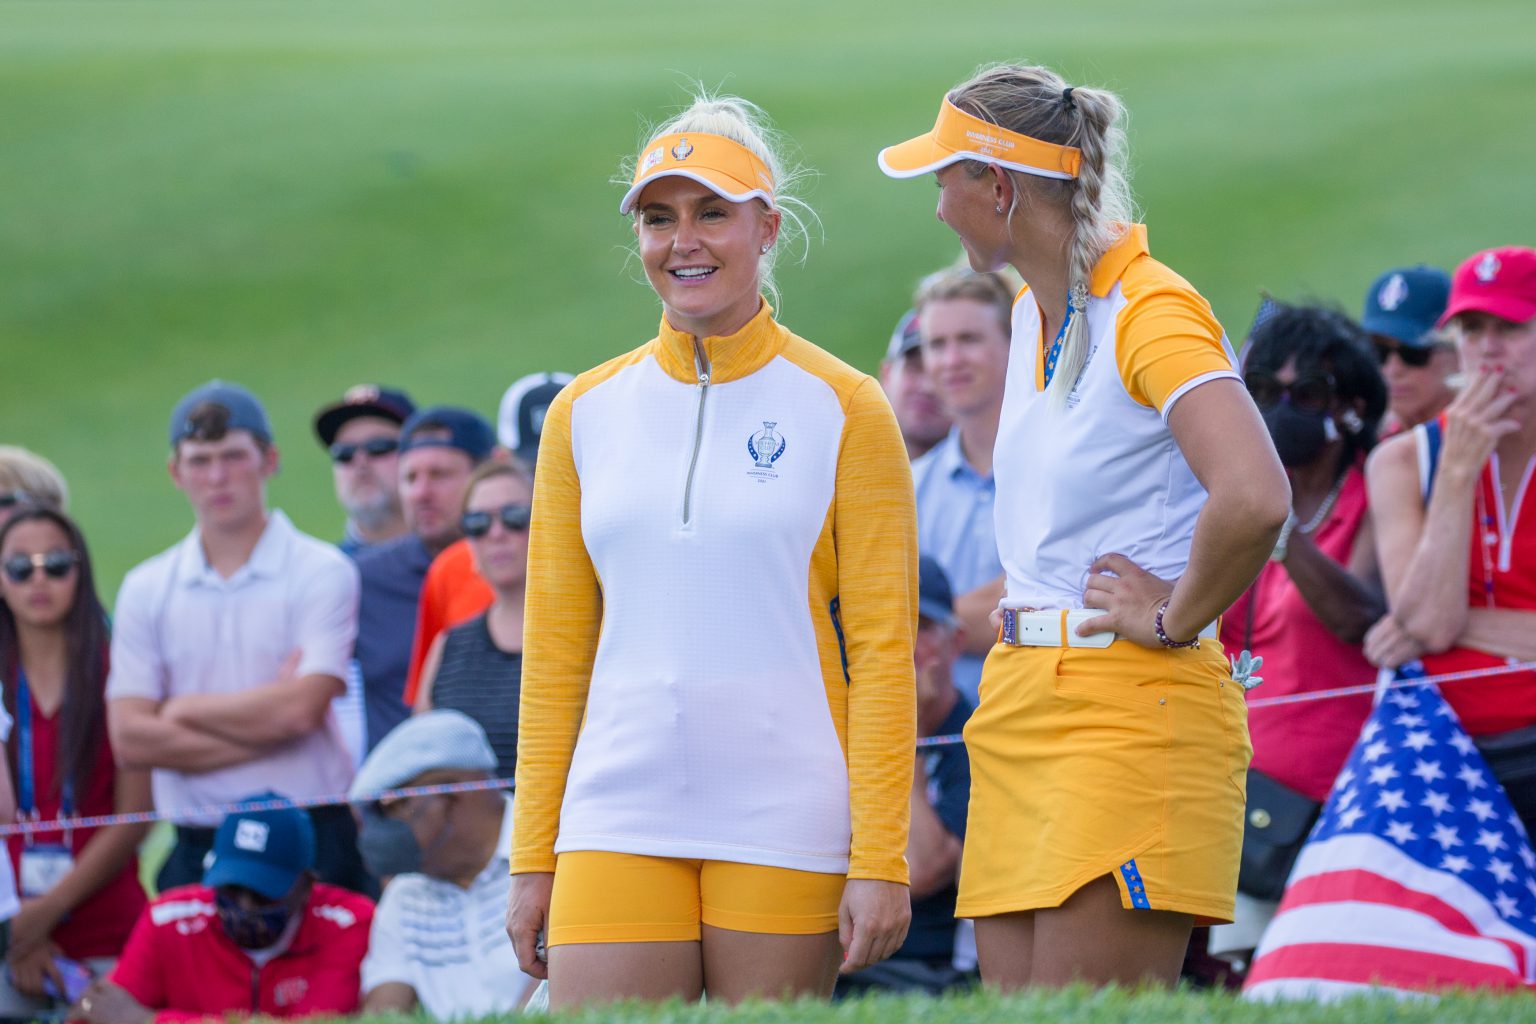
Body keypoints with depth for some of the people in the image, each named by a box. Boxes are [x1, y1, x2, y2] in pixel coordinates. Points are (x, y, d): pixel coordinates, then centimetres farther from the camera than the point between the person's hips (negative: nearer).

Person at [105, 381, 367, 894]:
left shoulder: (322, 572, 0)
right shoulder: (146, 588, 10)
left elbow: (301, 709, -12)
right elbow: (129, 737, 1)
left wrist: (181, 711, -1)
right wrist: (260, 725, -6)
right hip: (199, 848, 3)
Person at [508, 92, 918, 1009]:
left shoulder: (845, 409, 2)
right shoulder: (586, 414, 11)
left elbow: (882, 650, -1)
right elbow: (555, 650, 13)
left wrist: (881, 861, -8)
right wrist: (534, 858, 8)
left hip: (786, 825, -2)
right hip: (620, 821, 3)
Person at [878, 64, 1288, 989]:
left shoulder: (1151, 313, -14)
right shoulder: (1036, 314, 15)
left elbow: (1254, 498, -31)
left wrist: (1177, 619, -17)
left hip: (1131, 713, -9)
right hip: (1021, 705, 9)